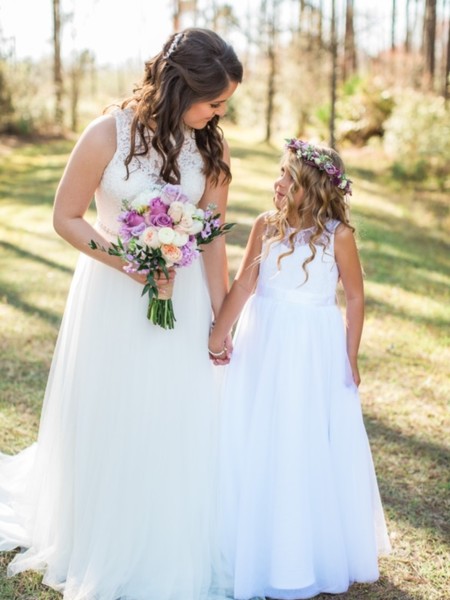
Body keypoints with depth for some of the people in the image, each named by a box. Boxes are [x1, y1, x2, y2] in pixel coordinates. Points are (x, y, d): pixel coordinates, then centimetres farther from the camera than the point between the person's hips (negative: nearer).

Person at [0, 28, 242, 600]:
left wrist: (220, 319, -5)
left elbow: (213, 237, -3)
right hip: (113, 293, -2)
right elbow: (66, 216, -8)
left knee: (178, 428, 7)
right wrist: (131, 265, -20)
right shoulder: (109, 134, -16)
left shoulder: (211, 148, -5)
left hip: (184, 297, 2)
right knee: (109, 425, 11)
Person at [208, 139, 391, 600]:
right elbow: (243, 285, -4)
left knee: (313, 448, 7)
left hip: (316, 352, -3)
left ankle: (316, 554, 27)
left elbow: (355, 298, -3)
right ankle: (261, 549, 29)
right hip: (264, 346, 3)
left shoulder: (337, 235, -10)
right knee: (257, 446, 10)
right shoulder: (265, 225, -3)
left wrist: (351, 359, -2)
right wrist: (218, 336, -7)